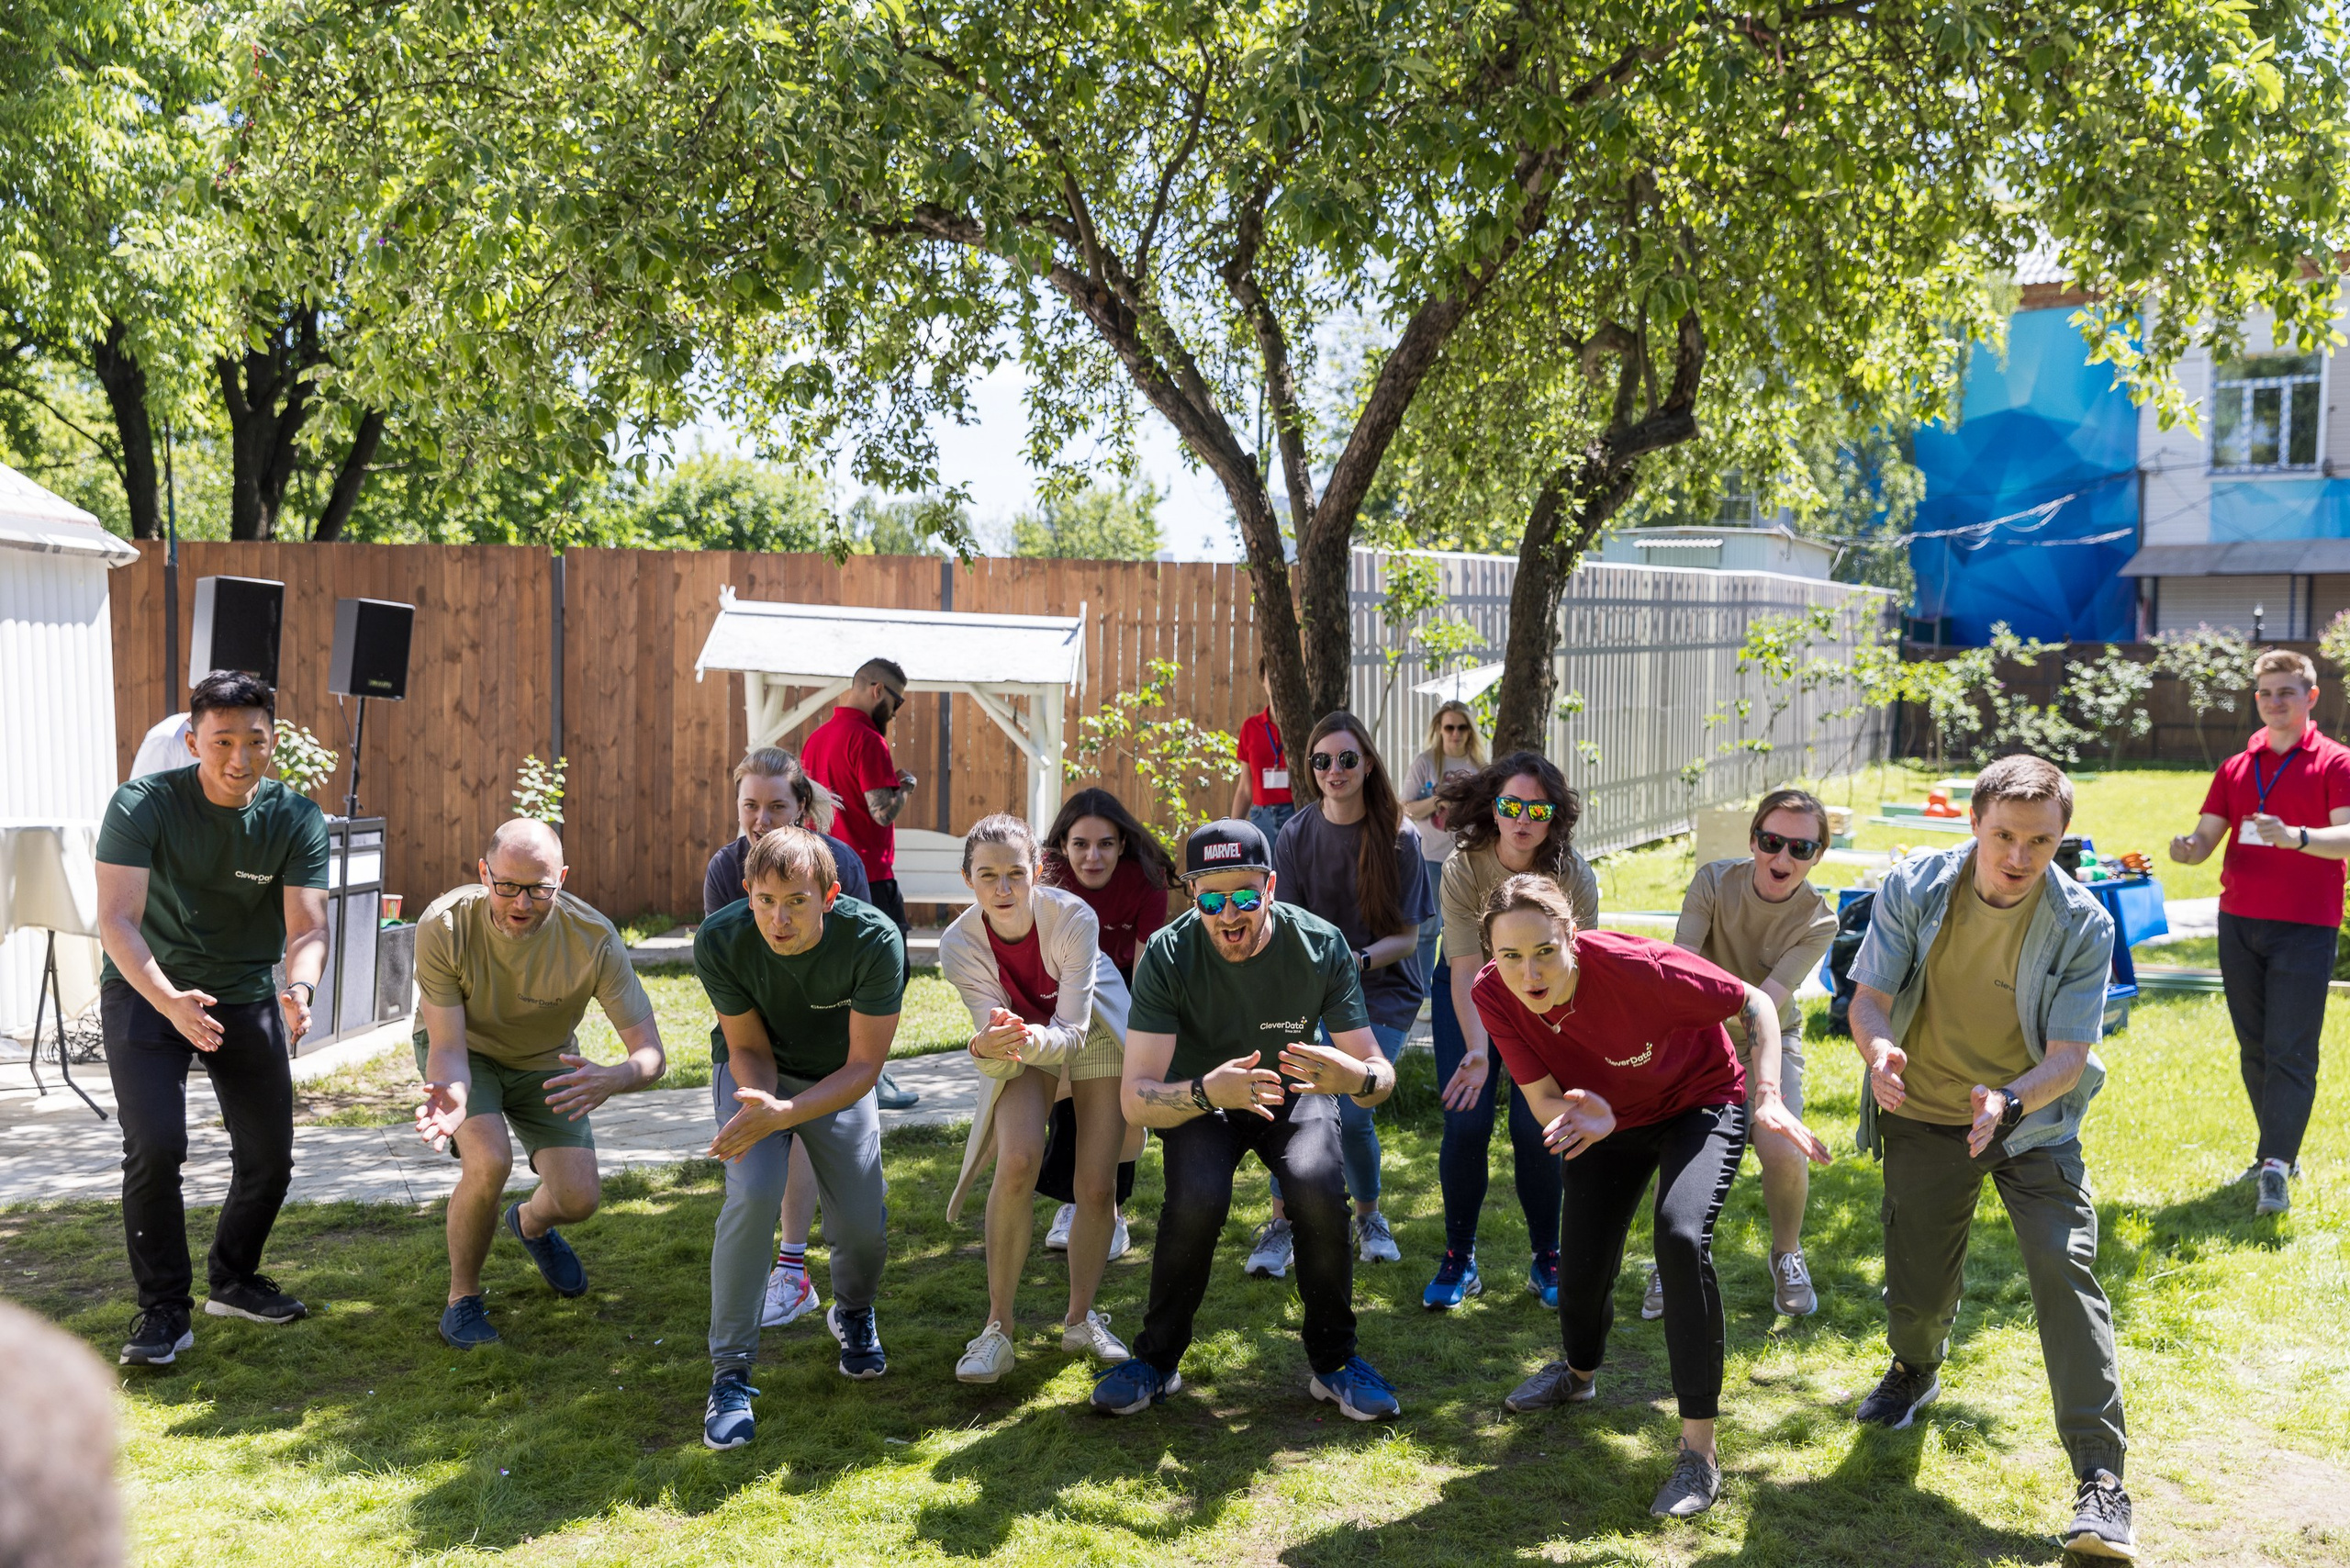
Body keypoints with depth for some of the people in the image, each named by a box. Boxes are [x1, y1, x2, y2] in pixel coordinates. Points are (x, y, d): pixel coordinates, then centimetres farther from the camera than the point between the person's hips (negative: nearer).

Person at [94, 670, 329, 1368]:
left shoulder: (297, 819, -12)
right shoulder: (142, 805, -19)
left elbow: (308, 927, -18)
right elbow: (116, 919, -27)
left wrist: (301, 987, -41)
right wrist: (170, 1001, -43)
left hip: (247, 994, 3)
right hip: (145, 990, -3)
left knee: (270, 1155, 5)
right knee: (155, 1146, -17)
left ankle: (233, 1279, 32)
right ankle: (164, 1310, 0)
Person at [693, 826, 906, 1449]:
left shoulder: (874, 940, -32)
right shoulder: (720, 941, -27)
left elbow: (863, 1067, -25)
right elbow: (749, 1049, -14)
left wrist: (783, 1113, -39)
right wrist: (756, 1104, -36)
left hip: (839, 1081, 1)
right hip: (755, 1071, 0)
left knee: (863, 1224, -8)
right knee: (753, 1194, -24)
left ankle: (853, 1313, 29)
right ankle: (729, 1374, -11)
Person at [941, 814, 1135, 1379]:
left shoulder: (1074, 917, -33)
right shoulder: (959, 944, -28)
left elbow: (1071, 1030, -32)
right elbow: (996, 1042, -28)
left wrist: (1034, 1039, -54)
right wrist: (988, 1047, -52)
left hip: (1094, 1032, 0)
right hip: (1022, 1043, 0)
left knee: (1097, 1186, -6)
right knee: (1017, 1162, -25)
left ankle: (1080, 1319, 19)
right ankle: (998, 1326, -12)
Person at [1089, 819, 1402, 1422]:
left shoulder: (1321, 945, -23)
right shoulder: (1168, 956, -26)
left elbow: (1381, 1074, -19)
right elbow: (1135, 1097, -30)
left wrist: (1358, 1076, -46)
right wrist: (1206, 1092, -52)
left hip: (1293, 1092, 1)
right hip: (1197, 1097, -1)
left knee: (1319, 1189, -29)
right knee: (1197, 1199, -30)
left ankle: (1334, 1361, -5)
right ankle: (1157, 1360, -5)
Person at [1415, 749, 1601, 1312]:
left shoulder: (1575, 876, -22)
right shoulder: (1463, 868, -25)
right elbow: (1467, 973, -26)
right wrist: (1477, 1050, -39)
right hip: (1471, 997, 0)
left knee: (1534, 1128, -11)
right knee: (1466, 1124, -12)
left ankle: (1547, 1259, 10)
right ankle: (1459, 1260, 6)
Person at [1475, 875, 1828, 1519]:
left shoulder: (1637, 967, -37)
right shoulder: (1492, 995, -25)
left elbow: (1755, 1003, -23)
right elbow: (1543, 1099, -20)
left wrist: (1769, 1096, -36)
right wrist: (1578, 1118, -44)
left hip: (1701, 1099, -4)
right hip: (1607, 1115, 4)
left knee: (1681, 1236, -28)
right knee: (1581, 1262, 5)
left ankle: (1699, 1451, -17)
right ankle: (1580, 1372, 45)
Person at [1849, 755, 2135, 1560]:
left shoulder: (2083, 925, -17)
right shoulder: (1914, 888, -15)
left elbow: (2069, 1055, -19)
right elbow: (1869, 998, -13)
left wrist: (2008, 1102, -40)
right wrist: (1878, 1048, -37)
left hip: (2032, 1119, -1)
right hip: (1924, 1116, 1)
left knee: (2066, 1271, -19)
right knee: (1916, 1293, 6)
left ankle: (2101, 1481, -13)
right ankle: (1915, 1372, 45)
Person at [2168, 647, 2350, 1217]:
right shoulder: (2236, 768, 14)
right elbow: (2207, 835, 10)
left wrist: (2294, 837, -32)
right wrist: (2188, 848, -14)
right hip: (2239, 921, 5)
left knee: (2291, 1051, -8)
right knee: (2254, 1047, 10)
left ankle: (2275, 1167, -8)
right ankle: (2278, 1149, 22)